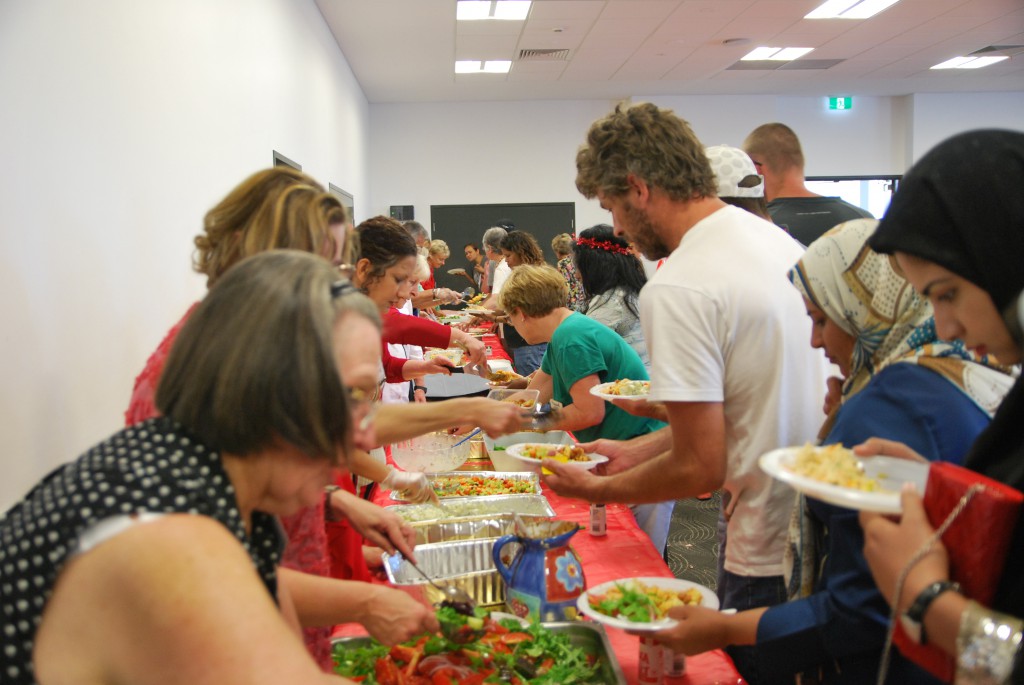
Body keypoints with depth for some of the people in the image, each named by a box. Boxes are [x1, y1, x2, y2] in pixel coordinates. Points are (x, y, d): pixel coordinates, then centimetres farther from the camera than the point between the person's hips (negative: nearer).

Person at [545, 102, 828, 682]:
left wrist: (597, 490, -4)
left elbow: (700, 467, -20)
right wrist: (637, 450, 15)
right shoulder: (779, 241, 5)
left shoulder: (677, 290, -23)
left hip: (770, 556, -9)